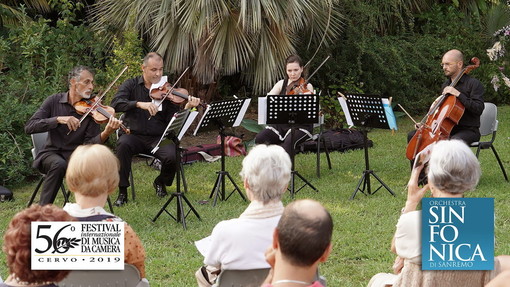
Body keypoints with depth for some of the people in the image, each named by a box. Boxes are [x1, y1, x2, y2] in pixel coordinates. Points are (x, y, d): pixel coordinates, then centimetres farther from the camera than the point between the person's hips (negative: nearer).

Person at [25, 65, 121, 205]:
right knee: (59, 164, -35)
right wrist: (58, 119, -24)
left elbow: (89, 144, -11)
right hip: (51, 153, -1)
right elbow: (29, 127, -11)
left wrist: (106, 133, -32)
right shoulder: (54, 101, -1)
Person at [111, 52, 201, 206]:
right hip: (134, 135, -1)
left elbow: (173, 120, -3)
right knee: (123, 144, -34)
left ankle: (161, 183, 10)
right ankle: (122, 192, -21)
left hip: (158, 138, 1)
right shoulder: (131, 85, 5)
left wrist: (187, 108, -21)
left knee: (172, 157, -28)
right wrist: (139, 104, -28)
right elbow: (116, 103, -14)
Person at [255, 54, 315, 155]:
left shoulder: (307, 86, -4)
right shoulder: (282, 84, 8)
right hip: (281, 124, 4)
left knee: (288, 142, -36)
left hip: (300, 125, -4)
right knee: (259, 139, -21)